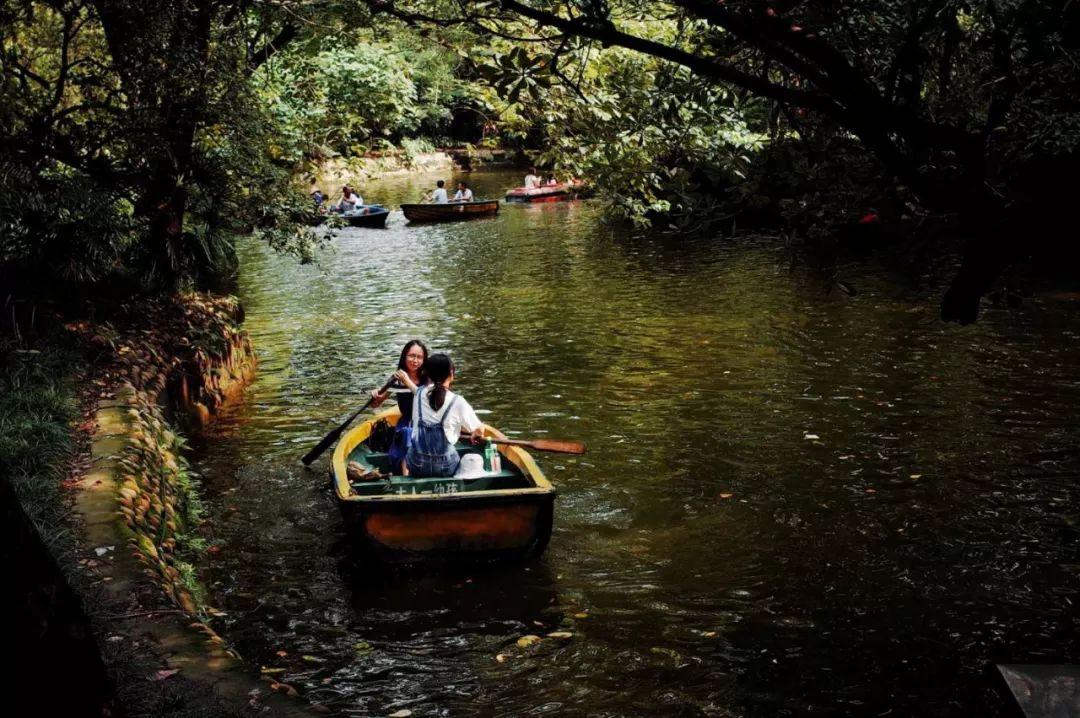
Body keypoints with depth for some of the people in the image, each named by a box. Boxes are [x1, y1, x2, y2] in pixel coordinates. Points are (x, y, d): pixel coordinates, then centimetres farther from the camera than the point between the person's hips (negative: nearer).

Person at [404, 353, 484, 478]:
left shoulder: (419, 394, -1)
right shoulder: (457, 401, -10)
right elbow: (479, 431, 0)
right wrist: (473, 436, 20)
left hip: (416, 465, 3)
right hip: (445, 467, -3)